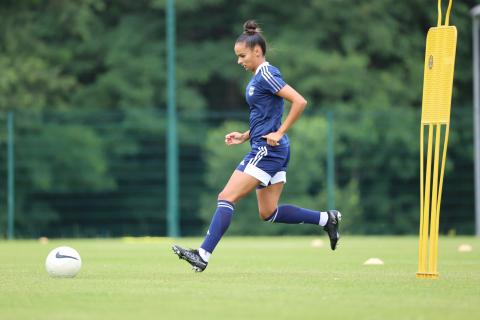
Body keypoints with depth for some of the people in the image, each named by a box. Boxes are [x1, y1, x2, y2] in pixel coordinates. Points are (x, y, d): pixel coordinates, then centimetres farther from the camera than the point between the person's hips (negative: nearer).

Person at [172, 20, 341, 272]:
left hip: (267, 149, -10)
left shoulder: (266, 75, -12)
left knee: (226, 198, -12)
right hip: (265, 150, 10)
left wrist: (279, 133, -19)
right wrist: (244, 136, 14)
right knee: (268, 213, 13)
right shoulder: (258, 77, 17)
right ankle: (326, 219, 17)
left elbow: (299, 102, -21)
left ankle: (203, 255, -16)